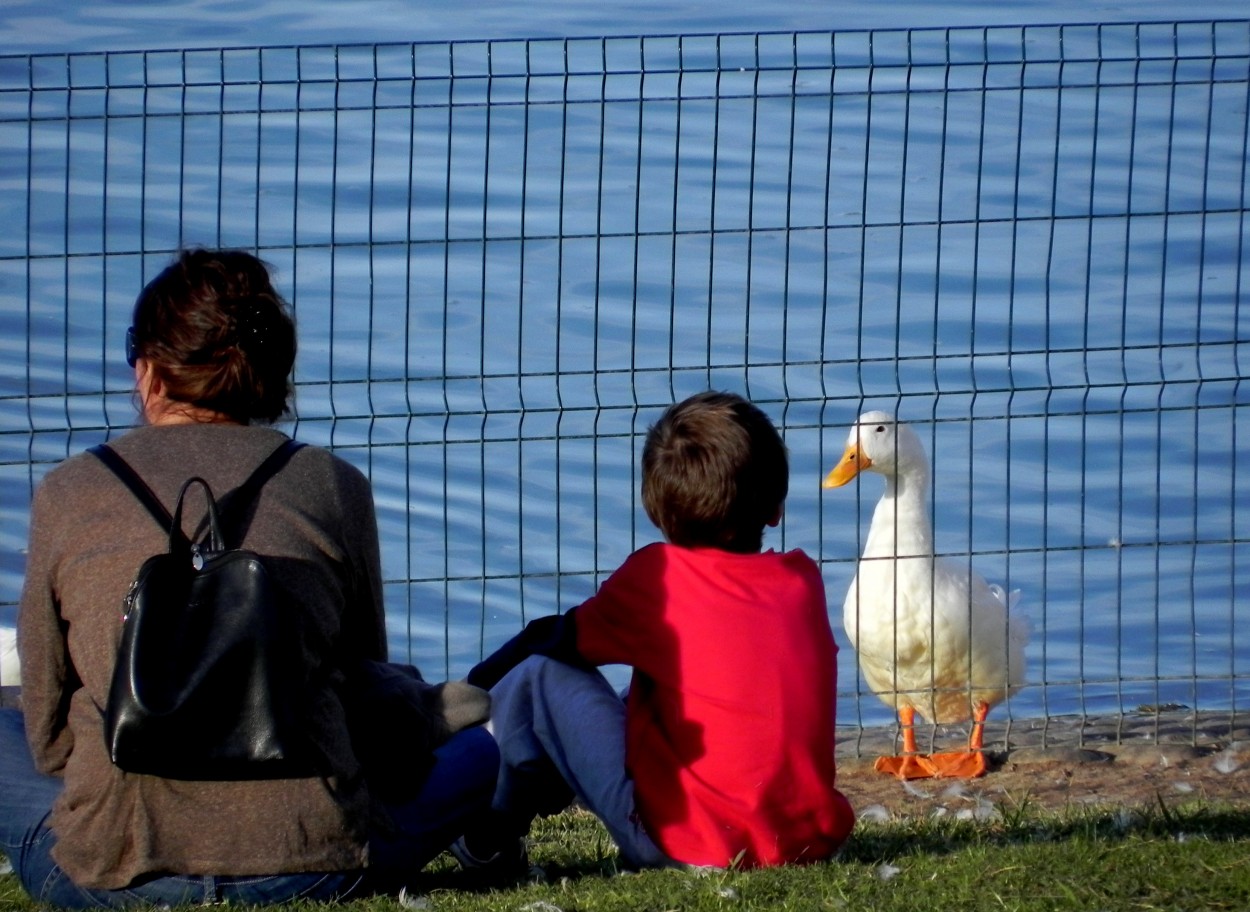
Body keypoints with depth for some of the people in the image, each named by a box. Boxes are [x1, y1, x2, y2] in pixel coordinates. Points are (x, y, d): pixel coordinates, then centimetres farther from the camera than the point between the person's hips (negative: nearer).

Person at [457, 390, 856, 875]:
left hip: (691, 844, -6)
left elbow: (556, 640, 6)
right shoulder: (804, 581, 9)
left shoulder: (656, 576, -5)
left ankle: (488, 840, 18)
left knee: (538, 675, 3)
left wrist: (472, 691, 23)